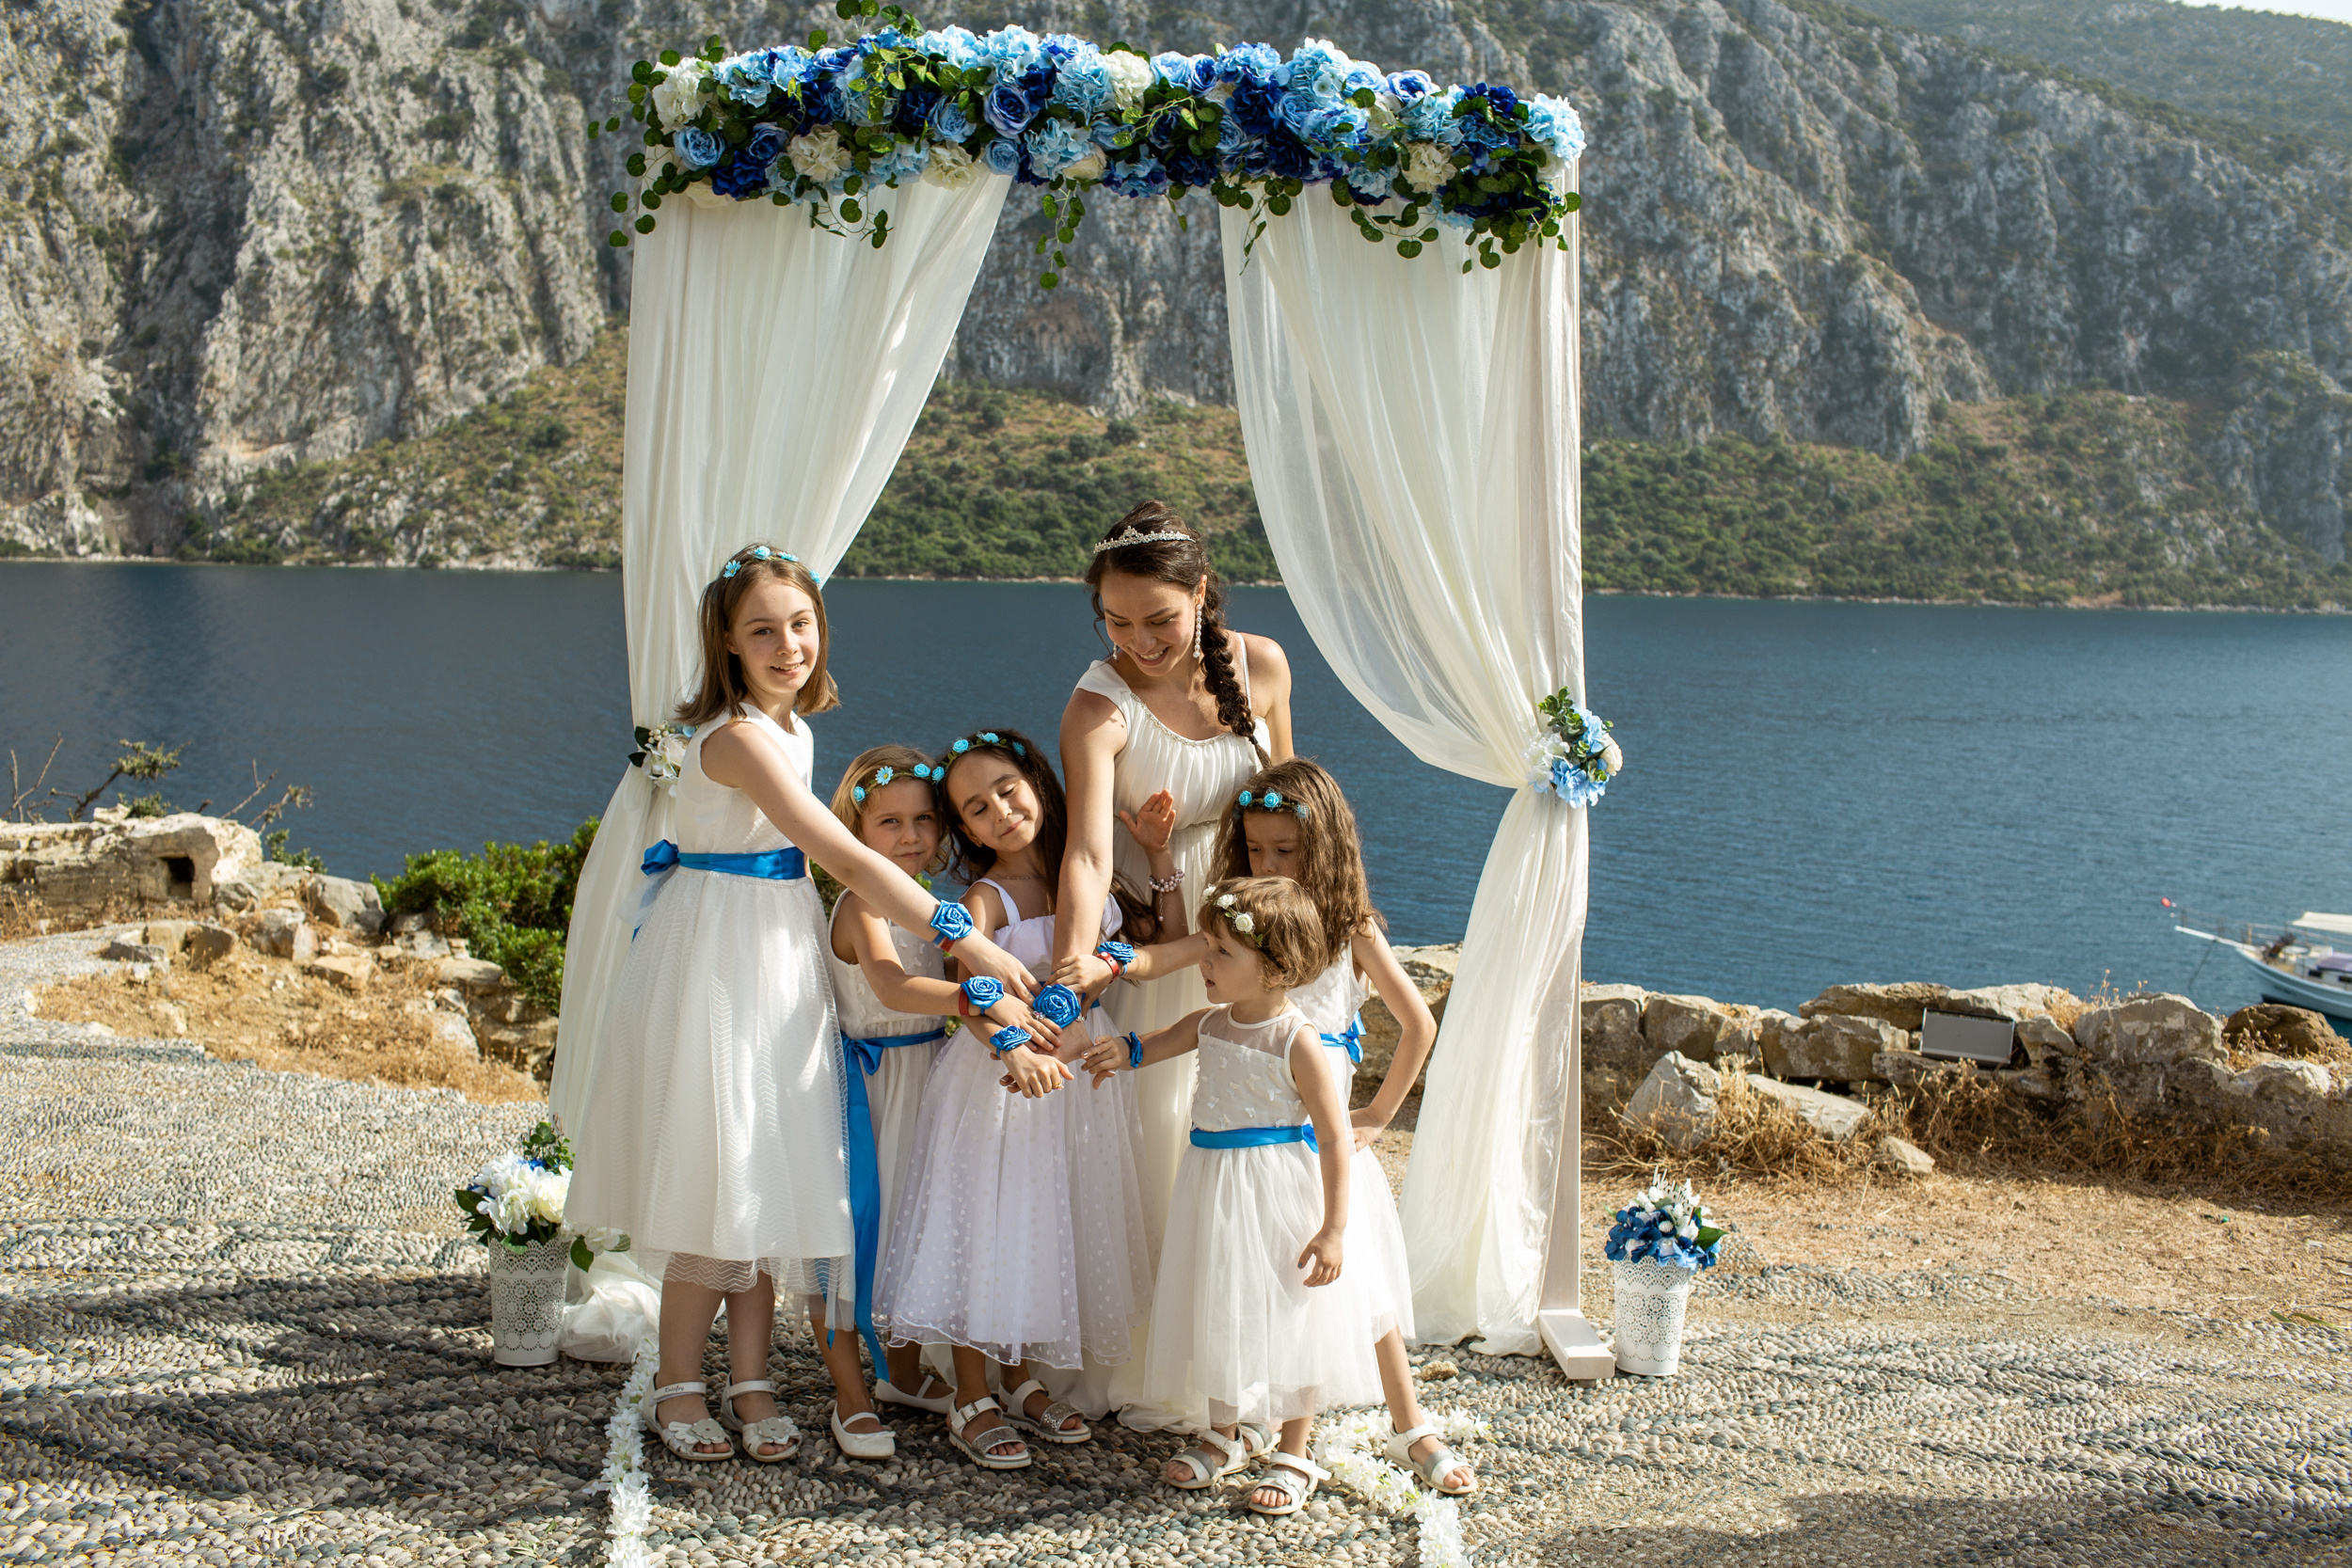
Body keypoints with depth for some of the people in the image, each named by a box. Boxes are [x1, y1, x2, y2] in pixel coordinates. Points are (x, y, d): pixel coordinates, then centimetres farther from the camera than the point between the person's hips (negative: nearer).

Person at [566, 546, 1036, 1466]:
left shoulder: (789, 726, 8)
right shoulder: (738, 738, -22)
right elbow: (845, 857, -26)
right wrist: (963, 937, -26)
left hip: (780, 954, 9)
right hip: (719, 960, -9)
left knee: (774, 1172, 10)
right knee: (717, 1175, -2)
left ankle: (749, 1382, 17)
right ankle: (677, 1389, 12)